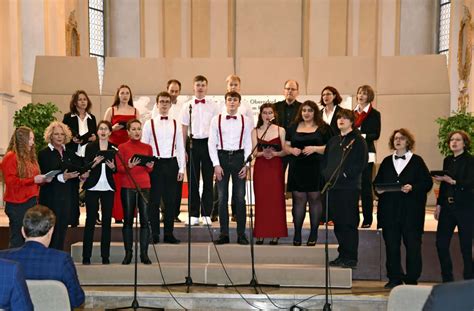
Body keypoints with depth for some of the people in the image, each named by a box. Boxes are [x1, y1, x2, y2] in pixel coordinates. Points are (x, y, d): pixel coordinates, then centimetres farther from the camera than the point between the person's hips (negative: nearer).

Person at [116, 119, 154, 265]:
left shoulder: (147, 147, 13)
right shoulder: (122, 147, 5)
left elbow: (150, 170, 15)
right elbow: (119, 168, -1)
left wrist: (149, 165, -7)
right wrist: (129, 166, -19)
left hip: (144, 186, 2)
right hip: (127, 187, -2)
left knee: (145, 220, -3)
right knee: (128, 220, 1)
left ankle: (144, 253, 2)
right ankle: (128, 253, 7)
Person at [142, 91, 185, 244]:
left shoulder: (175, 124, 9)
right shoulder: (149, 124, 3)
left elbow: (180, 147, 9)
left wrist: (181, 168, 3)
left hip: (171, 163, 2)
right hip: (155, 164, -2)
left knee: (170, 200, 4)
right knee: (154, 200, 1)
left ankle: (169, 233, 13)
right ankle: (154, 234, 10)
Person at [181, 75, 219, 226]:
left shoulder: (213, 106, 4)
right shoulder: (187, 106, 7)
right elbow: (184, 129, 7)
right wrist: (183, 149, 2)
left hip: (208, 143, -1)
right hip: (192, 143, 1)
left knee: (208, 180, 3)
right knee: (192, 180, 4)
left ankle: (206, 214, 11)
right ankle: (194, 215, 11)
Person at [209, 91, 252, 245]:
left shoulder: (245, 121, 5)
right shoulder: (216, 120, 3)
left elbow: (248, 144, 5)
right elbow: (211, 143, 0)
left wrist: (246, 164, -4)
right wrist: (216, 164, -7)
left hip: (239, 158, 0)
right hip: (222, 157, 0)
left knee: (240, 197, 2)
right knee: (222, 197, 4)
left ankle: (241, 234, 10)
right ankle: (224, 234, 12)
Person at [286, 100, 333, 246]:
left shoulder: (323, 128, 3)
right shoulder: (293, 128, 14)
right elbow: (286, 146, 15)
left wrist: (315, 148, -15)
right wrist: (292, 150, -7)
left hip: (316, 168, -2)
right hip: (297, 168, 3)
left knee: (315, 198, -1)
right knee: (298, 199, 1)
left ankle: (313, 233, 9)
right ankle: (297, 233, 8)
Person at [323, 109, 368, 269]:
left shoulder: (358, 140, -1)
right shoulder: (333, 141, 20)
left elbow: (361, 163, -10)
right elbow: (325, 161, 21)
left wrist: (345, 174, -15)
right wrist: (326, 175, 4)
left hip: (349, 187, -6)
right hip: (333, 186, 7)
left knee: (349, 224, -5)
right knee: (338, 223, 10)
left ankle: (351, 258, 2)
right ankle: (342, 255, 19)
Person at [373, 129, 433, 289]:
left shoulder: (417, 161, 4)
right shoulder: (387, 161, 15)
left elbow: (427, 183, -2)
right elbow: (377, 181, 15)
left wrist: (412, 188, -17)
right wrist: (378, 189, -6)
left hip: (411, 211, -3)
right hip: (390, 211, 3)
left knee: (412, 245, -1)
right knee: (391, 245, 4)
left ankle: (412, 278, 10)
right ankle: (394, 278, 14)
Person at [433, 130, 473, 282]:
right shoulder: (447, 160, 13)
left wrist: (452, 181, -27)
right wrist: (439, 204, 11)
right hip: (447, 207, 6)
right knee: (441, 243, 4)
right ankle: (447, 279, 17)